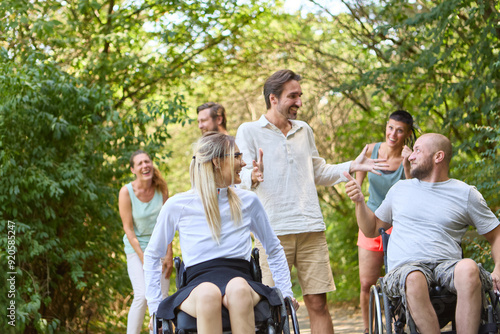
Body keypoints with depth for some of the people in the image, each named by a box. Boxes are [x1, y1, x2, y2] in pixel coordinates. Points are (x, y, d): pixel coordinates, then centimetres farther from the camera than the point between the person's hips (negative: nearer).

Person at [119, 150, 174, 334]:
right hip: (137, 248, -3)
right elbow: (128, 229, -10)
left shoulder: (161, 188, -5)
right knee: (142, 296, -18)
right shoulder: (127, 191, -13)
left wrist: (169, 255, -5)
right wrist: (144, 260, -14)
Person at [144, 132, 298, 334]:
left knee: (237, 287, -38)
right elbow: (152, 255, 19)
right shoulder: (177, 206, 8)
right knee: (208, 292, -40)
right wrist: (154, 305, 12)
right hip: (198, 285, -1)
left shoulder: (248, 201, 15)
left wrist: (286, 293, 19)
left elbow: (274, 250, 27)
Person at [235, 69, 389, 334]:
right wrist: (253, 177, -27)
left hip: (311, 229, 4)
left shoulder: (304, 130, 20)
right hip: (273, 232, -4)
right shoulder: (249, 131, 4)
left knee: (318, 302, 1)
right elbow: (239, 179, -4)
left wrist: (352, 166, 16)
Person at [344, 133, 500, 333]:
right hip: (404, 268, 0)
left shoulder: (466, 194, 13)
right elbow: (371, 230, 28)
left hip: (447, 265, 0)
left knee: (468, 268, -38)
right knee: (414, 279, -39)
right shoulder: (400, 189, 21)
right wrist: (359, 201, 10)